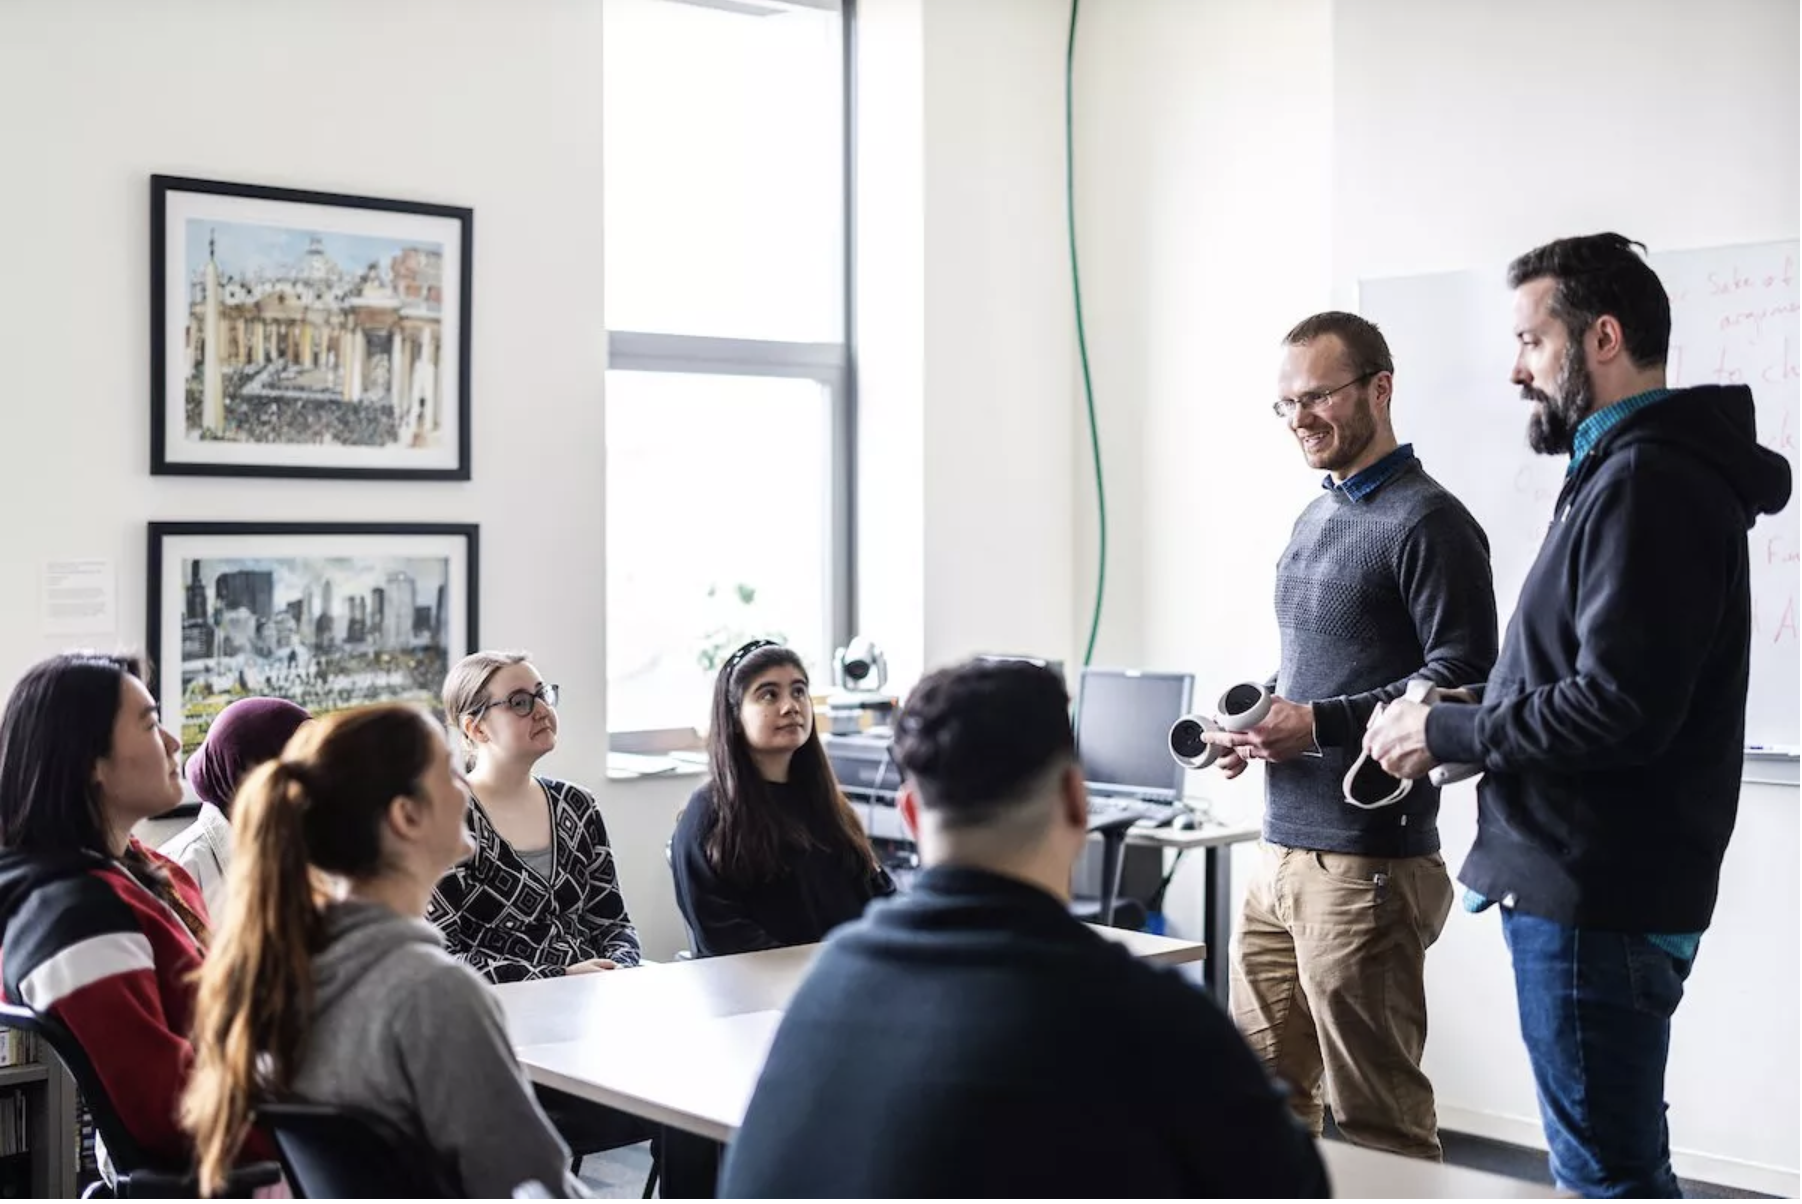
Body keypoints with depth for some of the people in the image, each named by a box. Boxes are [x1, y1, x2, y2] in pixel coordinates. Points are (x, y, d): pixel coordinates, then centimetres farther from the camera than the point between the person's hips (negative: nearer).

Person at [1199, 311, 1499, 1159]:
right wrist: (1257, 720, 7)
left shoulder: (1425, 523, -10)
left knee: (1377, 1121, 2)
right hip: (1280, 856, 9)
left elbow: (1461, 681, -17)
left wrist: (1316, 726, -22)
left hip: (1367, 863, -9)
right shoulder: (1314, 520, 17)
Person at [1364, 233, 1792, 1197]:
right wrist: (1457, 728, 6)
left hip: (1597, 901, -10)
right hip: (1599, 889, 10)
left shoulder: (1647, 484, -17)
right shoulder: (1625, 471, 16)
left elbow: (1618, 711, -24)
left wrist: (1444, 732, -13)